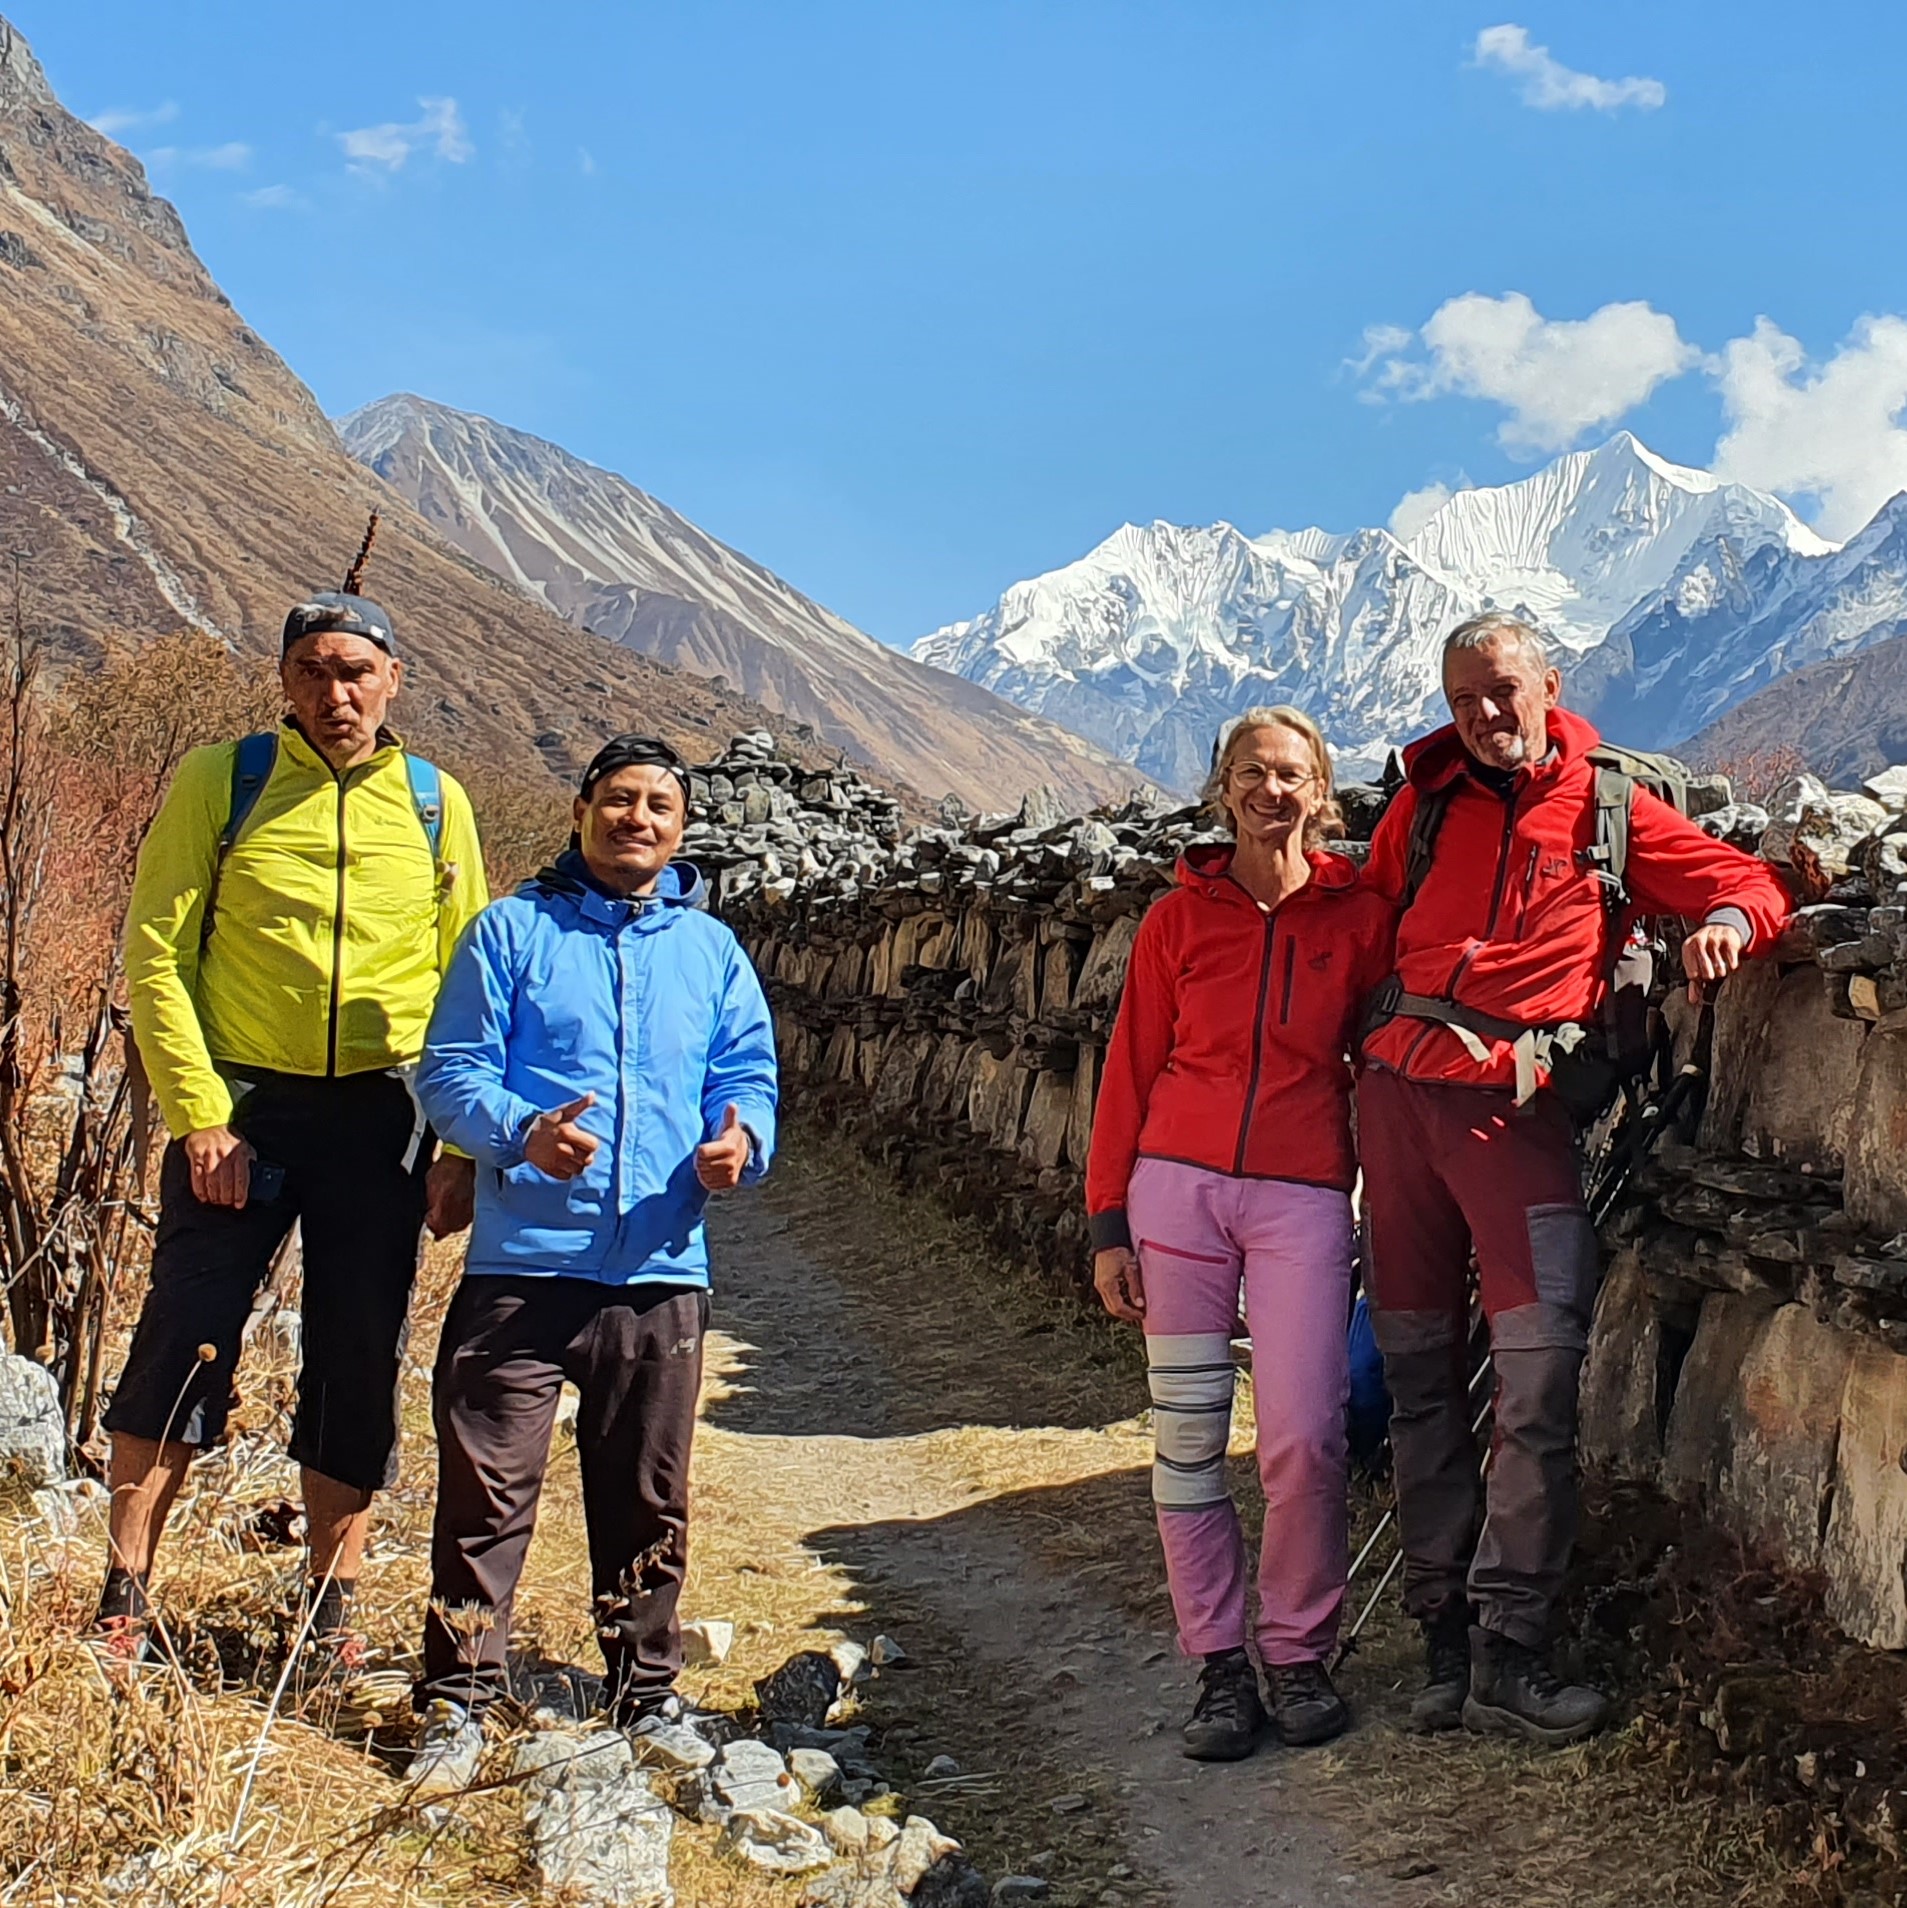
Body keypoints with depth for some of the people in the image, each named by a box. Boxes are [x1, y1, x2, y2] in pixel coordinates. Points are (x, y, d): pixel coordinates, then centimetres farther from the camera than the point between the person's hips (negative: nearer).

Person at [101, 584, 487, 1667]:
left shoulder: (436, 803, 7)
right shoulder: (221, 781, 1)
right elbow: (157, 954, -3)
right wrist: (198, 1114, -12)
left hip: (382, 1114, 2)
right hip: (241, 1103, -2)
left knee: (362, 1364, 6)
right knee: (184, 1344, -3)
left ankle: (333, 1610, 20)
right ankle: (125, 1600, 11)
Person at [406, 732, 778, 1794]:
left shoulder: (712, 949, 14)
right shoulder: (514, 931, 5)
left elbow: (749, 1077, 11)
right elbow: (451, 1070, -1)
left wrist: (739, 1142, -12)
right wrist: (521, 1133, -20)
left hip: (662, 1275, 3)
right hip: (523, 1265, -2)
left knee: (649, 1501, 13)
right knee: (487, 1491, -2)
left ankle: (647, 1694, 28)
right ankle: (459, 1704, 11)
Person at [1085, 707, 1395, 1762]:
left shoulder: (1360, 915, 4)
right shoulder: (1179, 918, 6)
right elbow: (1129, 1071, 8)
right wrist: (1108, 1223, 3)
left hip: (1304, 1197, -1)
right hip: (1179, 1185, 1)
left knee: (1304, 1437, -8)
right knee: (1187, 1436, 2)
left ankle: (1299, 1654, 12)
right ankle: (1221, 1665, 13)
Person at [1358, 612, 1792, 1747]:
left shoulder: (1610, 807, 8)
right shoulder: (1424, 803, 14)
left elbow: (1754, 885, 8)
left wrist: (1727, 919, -15)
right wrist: (1359, 1037, 13)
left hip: (1517, 1100, -3)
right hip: (1398, 1087, 3)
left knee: (1542, 1374, -13)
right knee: (1419, 1372, 5)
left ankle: (1507, 1653, -7)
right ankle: (1447, 1637, 13)